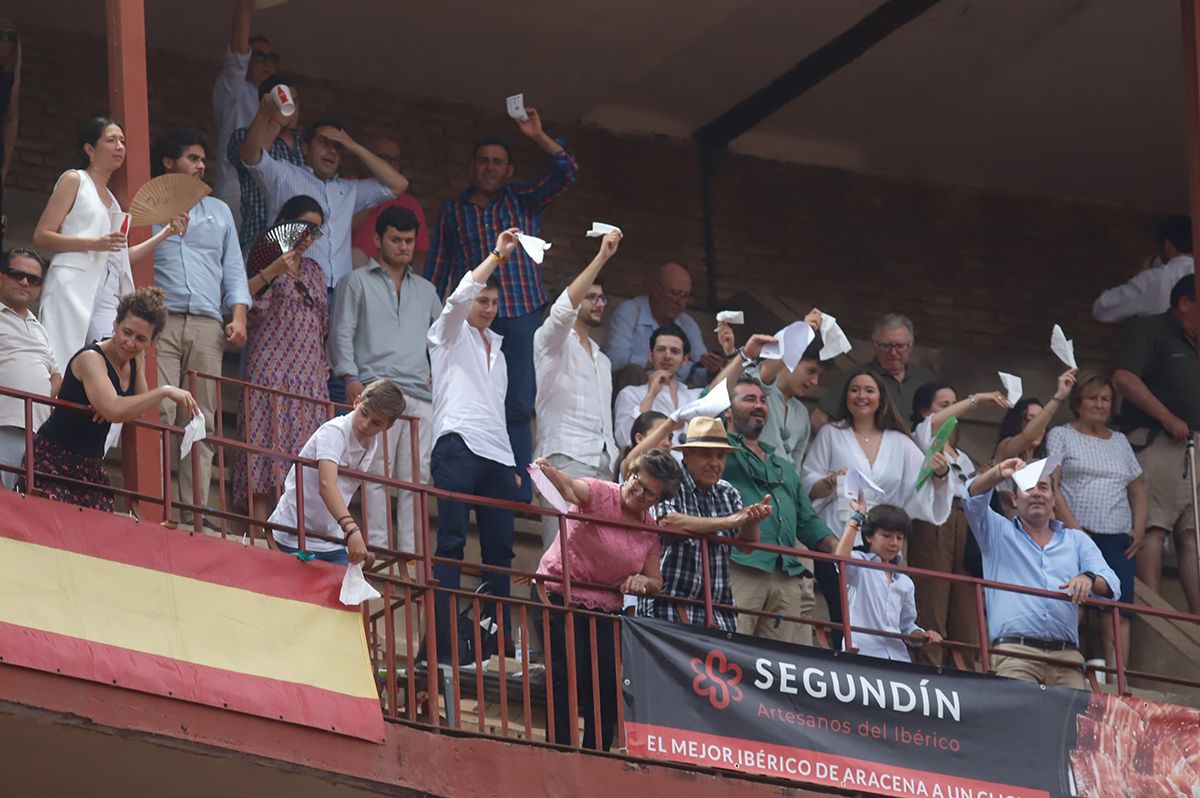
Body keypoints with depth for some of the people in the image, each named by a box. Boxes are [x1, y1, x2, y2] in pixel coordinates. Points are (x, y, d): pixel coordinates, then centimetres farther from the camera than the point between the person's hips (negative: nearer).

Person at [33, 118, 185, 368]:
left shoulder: (110, 198, 26)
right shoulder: (74, 181, 6)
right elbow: (41, 236, -3)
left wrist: (167, 232, 20)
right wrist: (94, 243, -14)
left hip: (107, 298, 6)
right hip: (73, 289, -6)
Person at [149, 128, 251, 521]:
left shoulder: (219, 211, 25)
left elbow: (234, 270, 20)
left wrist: (238, 316, 7)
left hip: (208, 326, 4)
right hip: (161, 322, -4)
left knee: (202, 422, -3)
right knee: (158, 414, -16)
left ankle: (196, 508, -6)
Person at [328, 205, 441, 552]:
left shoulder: (425, 290, 26)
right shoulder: (357, 282, 12)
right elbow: (342, 334, 4)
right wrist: (350, 378, -10)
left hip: (420, 396, 4)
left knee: (416, 477, -3)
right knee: (378, 473, -11)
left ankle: (411, 553, -4)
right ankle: (378, 548, -13)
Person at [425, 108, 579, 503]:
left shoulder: (524, 201, 12)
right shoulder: (452, 212, 15)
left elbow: (566, 172, -2)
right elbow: (437, 267, 15)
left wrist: (539, 136, -14)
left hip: (521, 315, -1)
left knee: (518, 407, -5)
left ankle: (518, 492, -4)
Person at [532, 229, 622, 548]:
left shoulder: (602, 361, 31)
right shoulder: (553, 341, 8)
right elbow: (563, 308, -15)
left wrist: (616, 462, 17)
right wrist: (602, 257, -17)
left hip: (602, 462, 7)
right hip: (566, 458, -7)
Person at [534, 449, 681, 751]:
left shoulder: (650, 529, 7)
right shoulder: (600, 494, -10)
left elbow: (655, 581, 13)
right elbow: (570, 488, -32)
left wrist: (642, 582, -12)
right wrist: (550, 473, -55)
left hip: (606, 606, 6)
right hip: (562, 597, -6)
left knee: (608, 683, -1)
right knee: (569, 678, -13)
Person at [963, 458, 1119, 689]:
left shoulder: (1077, 541, 25)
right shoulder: (999, 533, 22)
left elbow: (1111, 586, 11)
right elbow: (973, 499, 3)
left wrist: (1089, 579, -12)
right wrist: (999, 473, -16)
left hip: (1066, 654, 2)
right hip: (1014, 651, -2)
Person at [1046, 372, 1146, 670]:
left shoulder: (1120, 442, 22)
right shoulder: (1061, 436, 8)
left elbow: (1137, 488, 24)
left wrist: (1139, 528, 7)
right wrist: (1071, 525, -14)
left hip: (1118, 539, 4)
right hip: (1077, 534, -4)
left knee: (1119, 611, -9)